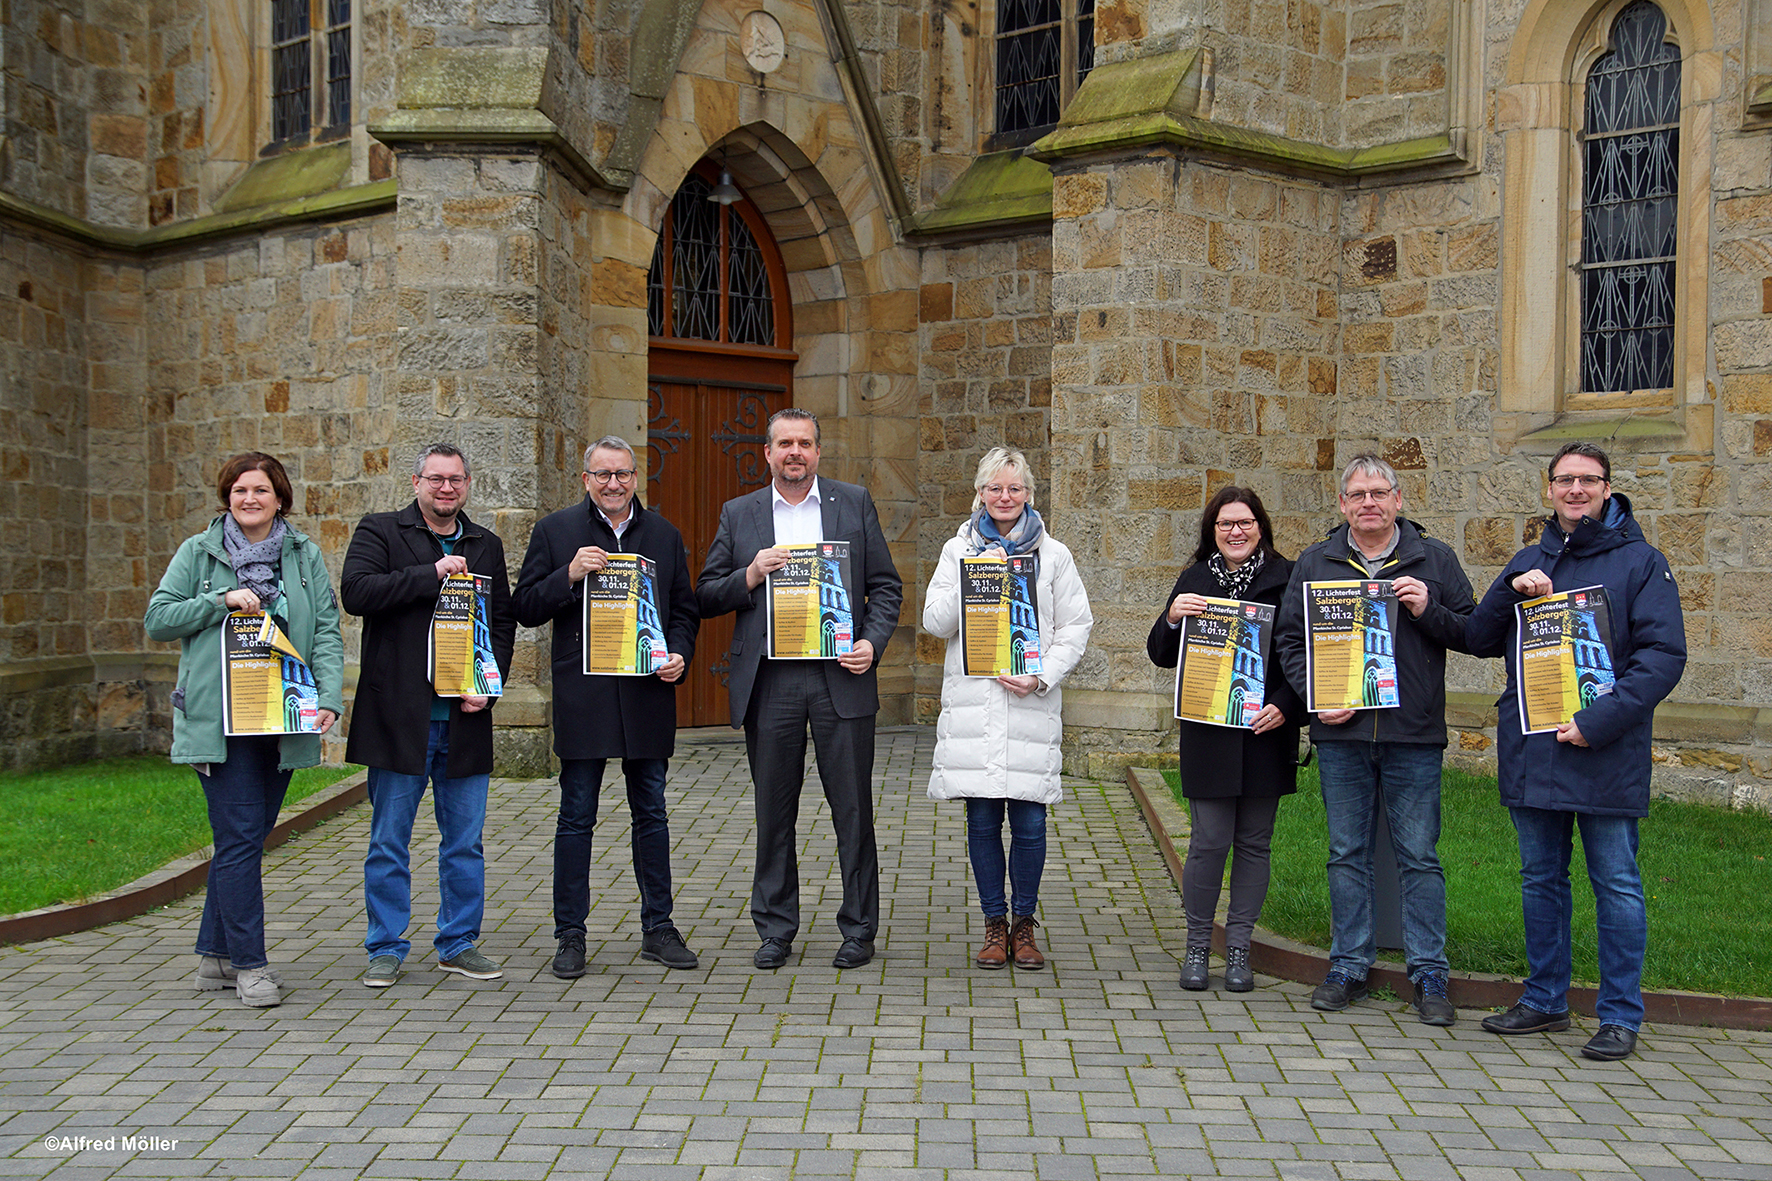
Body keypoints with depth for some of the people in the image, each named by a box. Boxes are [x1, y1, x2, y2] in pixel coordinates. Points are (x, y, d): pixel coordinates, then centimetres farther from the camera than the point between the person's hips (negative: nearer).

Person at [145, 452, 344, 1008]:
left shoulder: (305, 555, 10)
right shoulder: (199, 552, 5)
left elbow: (327, 631, 5)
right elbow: (157, 619, 2)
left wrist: (329, 697, -10)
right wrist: (222, 600, -11)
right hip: (219, 720, -3)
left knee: (246, 837, 10)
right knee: (240, 839, -8)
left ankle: (216, 954, 22)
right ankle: (250, 964, -1)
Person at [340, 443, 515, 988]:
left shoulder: (486, 545, 14)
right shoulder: (379, 531, 3)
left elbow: (504, 622, 14)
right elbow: (355, 591, -14)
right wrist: (432, 574, -17)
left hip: (465, 718, 4)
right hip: (399, 717, -3)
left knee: (465, 841, 9)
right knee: (389, 840, 4)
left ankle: (459, 943, 20)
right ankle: (386, 948, 15)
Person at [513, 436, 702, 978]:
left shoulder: (665, 535, 11)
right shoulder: (555, 531, 3)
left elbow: (685, 609, 15)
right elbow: (525, 608, 0)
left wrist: (679, 653, -4)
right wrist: (569, 576, -16)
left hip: (648, 692, 3)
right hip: (582, 695, -2)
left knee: (652, 815, 10)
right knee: (576, 819, 3)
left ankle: (658, 929, 19)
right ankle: (570, 936, 12)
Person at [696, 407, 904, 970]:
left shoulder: (855, 503, 9)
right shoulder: (738, 514, 10)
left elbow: (886, 586, 8)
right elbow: (706, 598, 8)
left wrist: (872, 643, -7)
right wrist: (751, 576, -9)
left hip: (840, 677, -1)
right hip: (768, 682, 1)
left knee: (853, 809, 3)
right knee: (773, 812, 7)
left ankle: (859, 929, 15)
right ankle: (776, 929, 20)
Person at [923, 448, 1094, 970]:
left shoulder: (1053, 555, 7)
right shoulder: (958, 550, 9)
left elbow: (1076, 626, 6)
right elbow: (936, 622, 2)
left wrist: (1043, 676, -7)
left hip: (1030, 704, -1)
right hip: (972, 700, 1)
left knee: (1029, 823, -2)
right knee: (982, 819, 3)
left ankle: (1024, 922, 16)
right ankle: (994, 924, 18)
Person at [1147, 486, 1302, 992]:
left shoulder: (1286, 579, 4)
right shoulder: (1195, 580, 8)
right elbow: (1162, 656, 8)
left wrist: (1285, 706, -11)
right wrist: (1171, 618, -12)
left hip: (1266, 732, 0)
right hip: (1208, 736, 0)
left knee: (1254, 842, 6)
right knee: (1209, 840, -3)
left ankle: (1238, 947, 17)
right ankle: (1197, 946, 12)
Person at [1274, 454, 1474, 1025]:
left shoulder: (1434, 560, 6)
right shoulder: (1314, 564, 9)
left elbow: (1472, 634, 7)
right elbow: (1288, 638, 10)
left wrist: (1429, 611, -11)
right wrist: (1314, 695, -4)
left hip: (1414, 736, -1)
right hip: (1340, 733, 2)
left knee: (1419, 857, 3)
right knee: (1347, 853, 9)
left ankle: (1429, 976, 12)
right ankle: (1348, 967, 19)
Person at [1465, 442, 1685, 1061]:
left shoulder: (1640, 562, -1)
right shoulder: (1528, 563, 13)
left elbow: (1664, 655, -9)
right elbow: (1481, 641, 10)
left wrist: (1598, 721, -19)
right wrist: (1510, 590, -8)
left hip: (1607, 755, -5)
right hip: (1532, 751, 5)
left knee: (1617, 884, 1)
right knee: (1541, 880, 13)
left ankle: (1620, 1015, 11)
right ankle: (1545, 1000, 25)